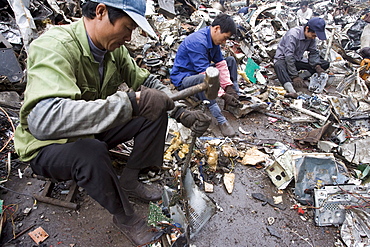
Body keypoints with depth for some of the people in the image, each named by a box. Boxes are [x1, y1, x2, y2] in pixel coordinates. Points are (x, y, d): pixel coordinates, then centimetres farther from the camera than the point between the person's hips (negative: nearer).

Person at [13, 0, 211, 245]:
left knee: (156, 113, -5)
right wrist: (132, 102, -48)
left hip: (94, 131, 7)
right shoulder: (55, 47, -30)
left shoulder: (113, 48, -8)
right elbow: (43, 120, -45)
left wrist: (182, 112, -13)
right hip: (48, 145, -6)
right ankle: (124, 216, -9)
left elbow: (148, 82, 2)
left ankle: (129, 180, 8)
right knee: (92, 153, -39)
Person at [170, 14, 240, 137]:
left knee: (230, 60, 9)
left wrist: (228, 86, -12)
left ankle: (236, 100, -3)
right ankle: (221, 120, -37)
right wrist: (223, 95, -32)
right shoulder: (197, 42, -28)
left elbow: (220, 63, 1)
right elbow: (205, 74, -32)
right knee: (202, 79, -44)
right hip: (183, 78, -10)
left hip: (200, 72, 10)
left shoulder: (213, 38, 0)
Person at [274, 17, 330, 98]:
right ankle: (291, 90, -63)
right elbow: (289, 56, -30)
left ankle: (301, 76, -24)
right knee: (279, 66, -44)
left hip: (297, 60, 7)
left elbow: (314, 52, 4)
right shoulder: (293, 34, -24)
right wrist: (294, 76, -34)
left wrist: (317, 66, -17)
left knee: (325, 64, -5)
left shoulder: (311, 37, -2)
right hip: (283, 58, -7)